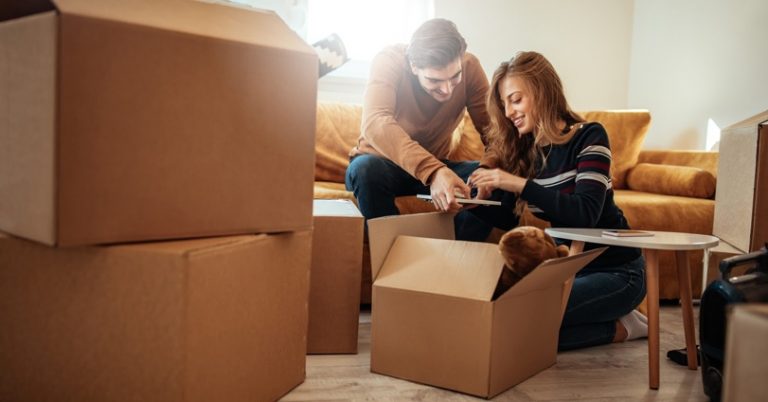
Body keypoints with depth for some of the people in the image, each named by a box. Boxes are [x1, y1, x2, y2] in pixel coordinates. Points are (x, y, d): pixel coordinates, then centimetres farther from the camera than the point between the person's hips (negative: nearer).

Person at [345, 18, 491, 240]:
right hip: (383, 163, -2)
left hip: (435, 167, 3)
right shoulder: (389, 62, -24)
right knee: (366, 168, -37)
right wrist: (433, 172, -56)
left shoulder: (470, 67, -14)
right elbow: (375, 124, -42)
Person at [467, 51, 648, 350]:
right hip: (568, 266, 7)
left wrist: (520, 184, -35)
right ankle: (603, 318, 6)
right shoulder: (522, 150, 2)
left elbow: (585, 214, -28)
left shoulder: (588, 136, -14)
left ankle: (618, 327, -1)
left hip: (614, 270, -7)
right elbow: (509, 219, 4)